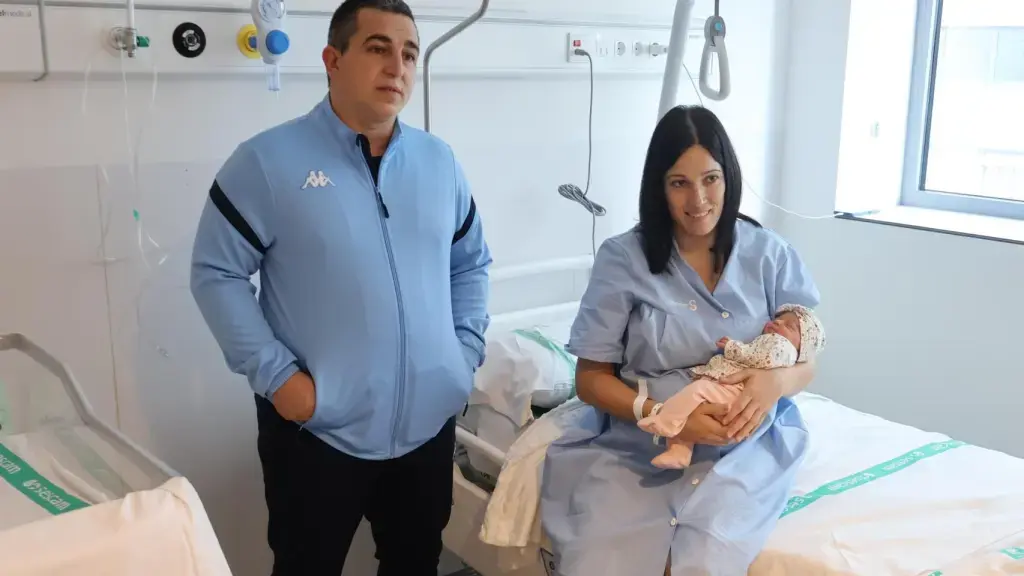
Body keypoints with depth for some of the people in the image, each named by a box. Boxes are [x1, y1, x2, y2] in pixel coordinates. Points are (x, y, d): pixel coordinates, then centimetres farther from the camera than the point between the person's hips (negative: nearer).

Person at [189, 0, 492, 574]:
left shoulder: (440, 160, 5)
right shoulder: (268, 160, -10)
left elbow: (472, 264, 14)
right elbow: (216, 273, -7)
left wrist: (467, 351, 3)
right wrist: (276, 375, -14)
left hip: (429, 421, 4)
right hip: (318, 429, -4)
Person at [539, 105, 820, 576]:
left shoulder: (770, 255, 2)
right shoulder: (622, 259, -4)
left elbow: (806, 360, 8)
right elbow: (591, 378, -2)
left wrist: (776, 381, -16)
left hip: (745, 445, 1)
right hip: (635, 447, 0)